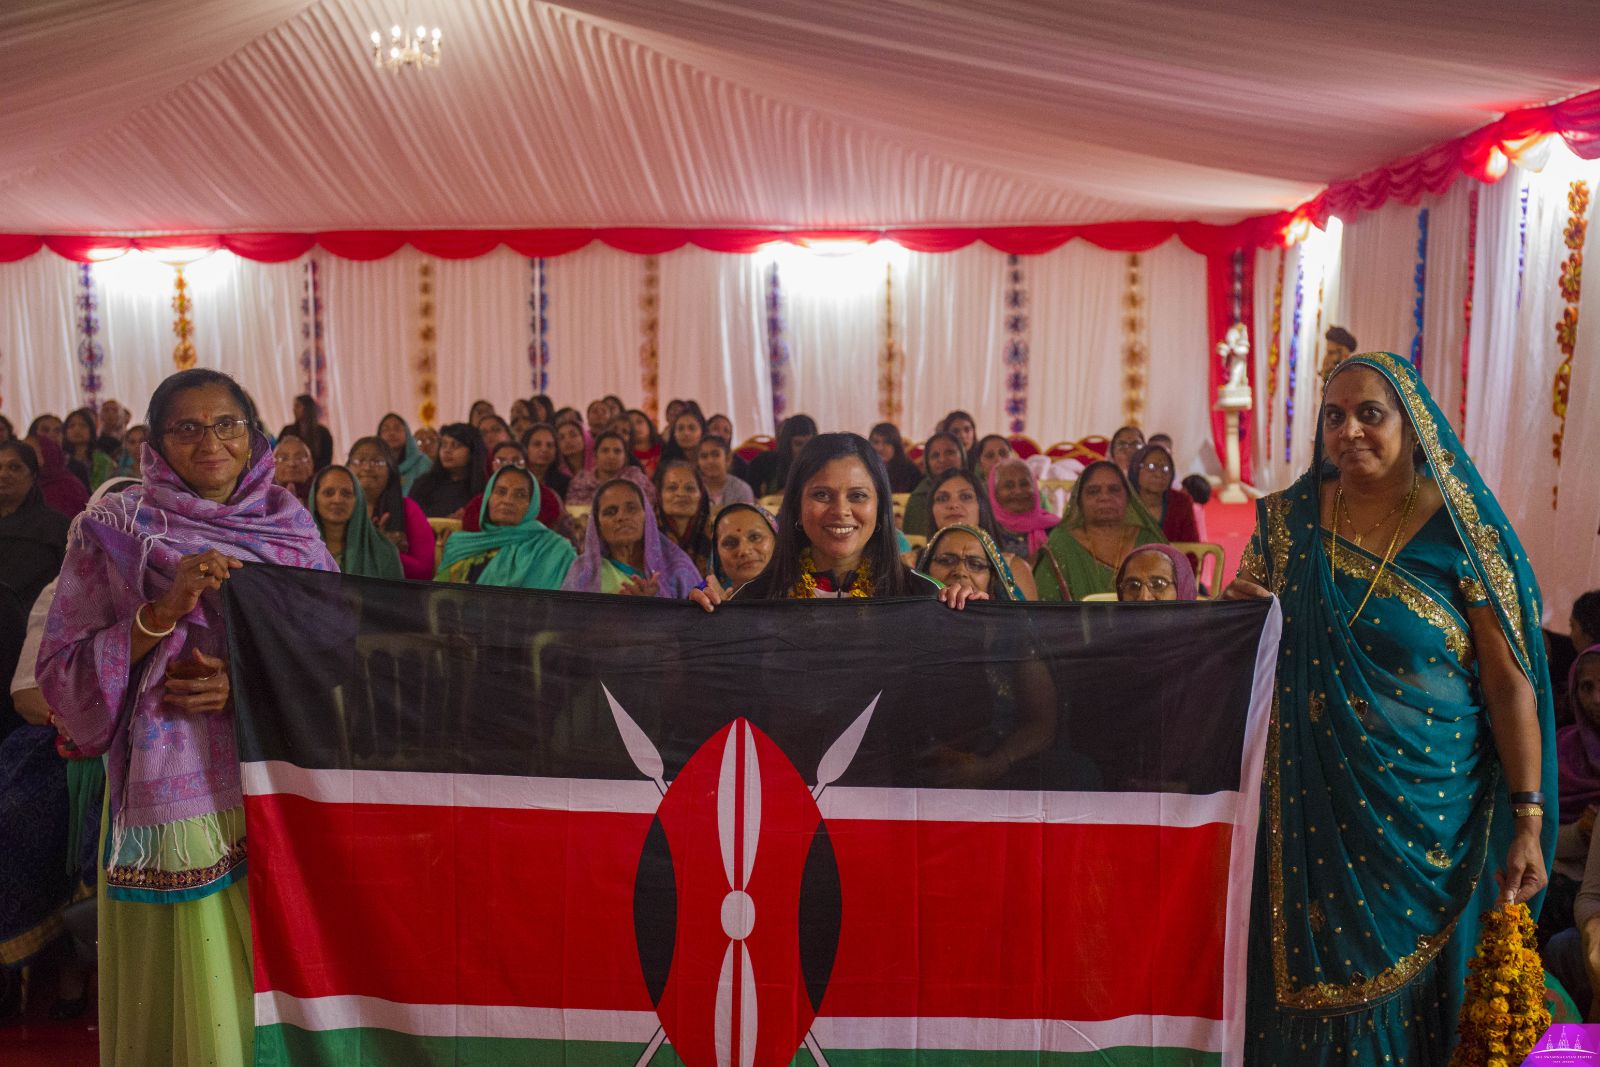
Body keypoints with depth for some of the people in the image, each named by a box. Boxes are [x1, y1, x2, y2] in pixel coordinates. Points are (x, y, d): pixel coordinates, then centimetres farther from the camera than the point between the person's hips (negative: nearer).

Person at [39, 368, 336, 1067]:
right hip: (177, 791, -2)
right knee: (190, 982, 5)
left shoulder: (290, 523, 7)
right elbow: (59, 670, -4)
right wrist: (165, 610, -17)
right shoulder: (114, 529, 1)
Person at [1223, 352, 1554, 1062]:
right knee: (1309, 977, 12)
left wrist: (1529, 820, -11)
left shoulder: (1460, 531, -8)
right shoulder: (1290, 519, 1)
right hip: (1309, 808, 2)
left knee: (1406, 979, 11)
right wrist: (1238, 605, -12)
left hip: (1428, 812, -2)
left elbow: (1510, 683, -8)